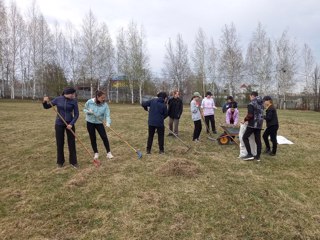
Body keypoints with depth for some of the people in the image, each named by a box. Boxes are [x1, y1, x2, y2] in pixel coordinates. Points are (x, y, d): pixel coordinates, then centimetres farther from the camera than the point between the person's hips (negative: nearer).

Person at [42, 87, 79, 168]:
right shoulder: (58, 99, -5)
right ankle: (60, 161, 22)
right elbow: (46, 107, 3)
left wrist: (71, 124, -17)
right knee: (60, 143, 6)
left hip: (70, 124, 0)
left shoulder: (74, 101, -7)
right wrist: (45, 102, -19)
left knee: (72, 143, 3)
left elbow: (76, 114, -5)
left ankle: (73, 161, 15)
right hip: (59, 124, 0)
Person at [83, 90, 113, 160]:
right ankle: (96, 153, 22)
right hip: (90, 122, 0)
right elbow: (84, 109, 0)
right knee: (93, 138, 7)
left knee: (104, 137, -8)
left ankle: (108, 153, 4)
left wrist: (108, 122, -35)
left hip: (99, 123, 0)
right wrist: (88, 111, -22)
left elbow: (107, 114, -18)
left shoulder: (105, 104, -14)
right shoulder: (89, 102, -14)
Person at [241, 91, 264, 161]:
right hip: (259, 124, 8)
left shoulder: (251, 104, -11)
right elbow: (260, 114, 16)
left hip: (252, 124, -8)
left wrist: (245, 120, -5)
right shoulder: (261, 104, 13)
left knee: (245, 137, 2)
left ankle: (250, 154, -3)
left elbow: (250, 115, -20)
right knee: (258, 140, 9)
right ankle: (258, 156, 13)